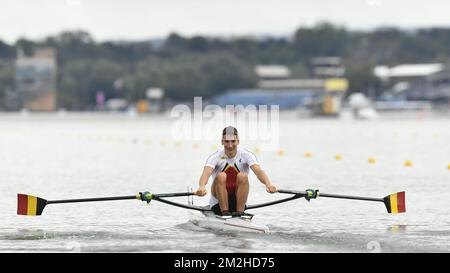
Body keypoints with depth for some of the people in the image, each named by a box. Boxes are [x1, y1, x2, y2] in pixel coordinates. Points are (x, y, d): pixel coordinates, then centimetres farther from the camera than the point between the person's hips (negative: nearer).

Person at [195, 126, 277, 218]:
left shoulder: (246, 155, -8)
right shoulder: (216, 157, -11)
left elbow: (258, 171, -26)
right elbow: (206, 172, -31)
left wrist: (268, 184, -48)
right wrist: (202, 187, -55)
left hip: (239, 201, 1)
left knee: (242, 176, -26)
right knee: (221, 176, -28)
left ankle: (240, 211, -25)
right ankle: (225, 212, -28)